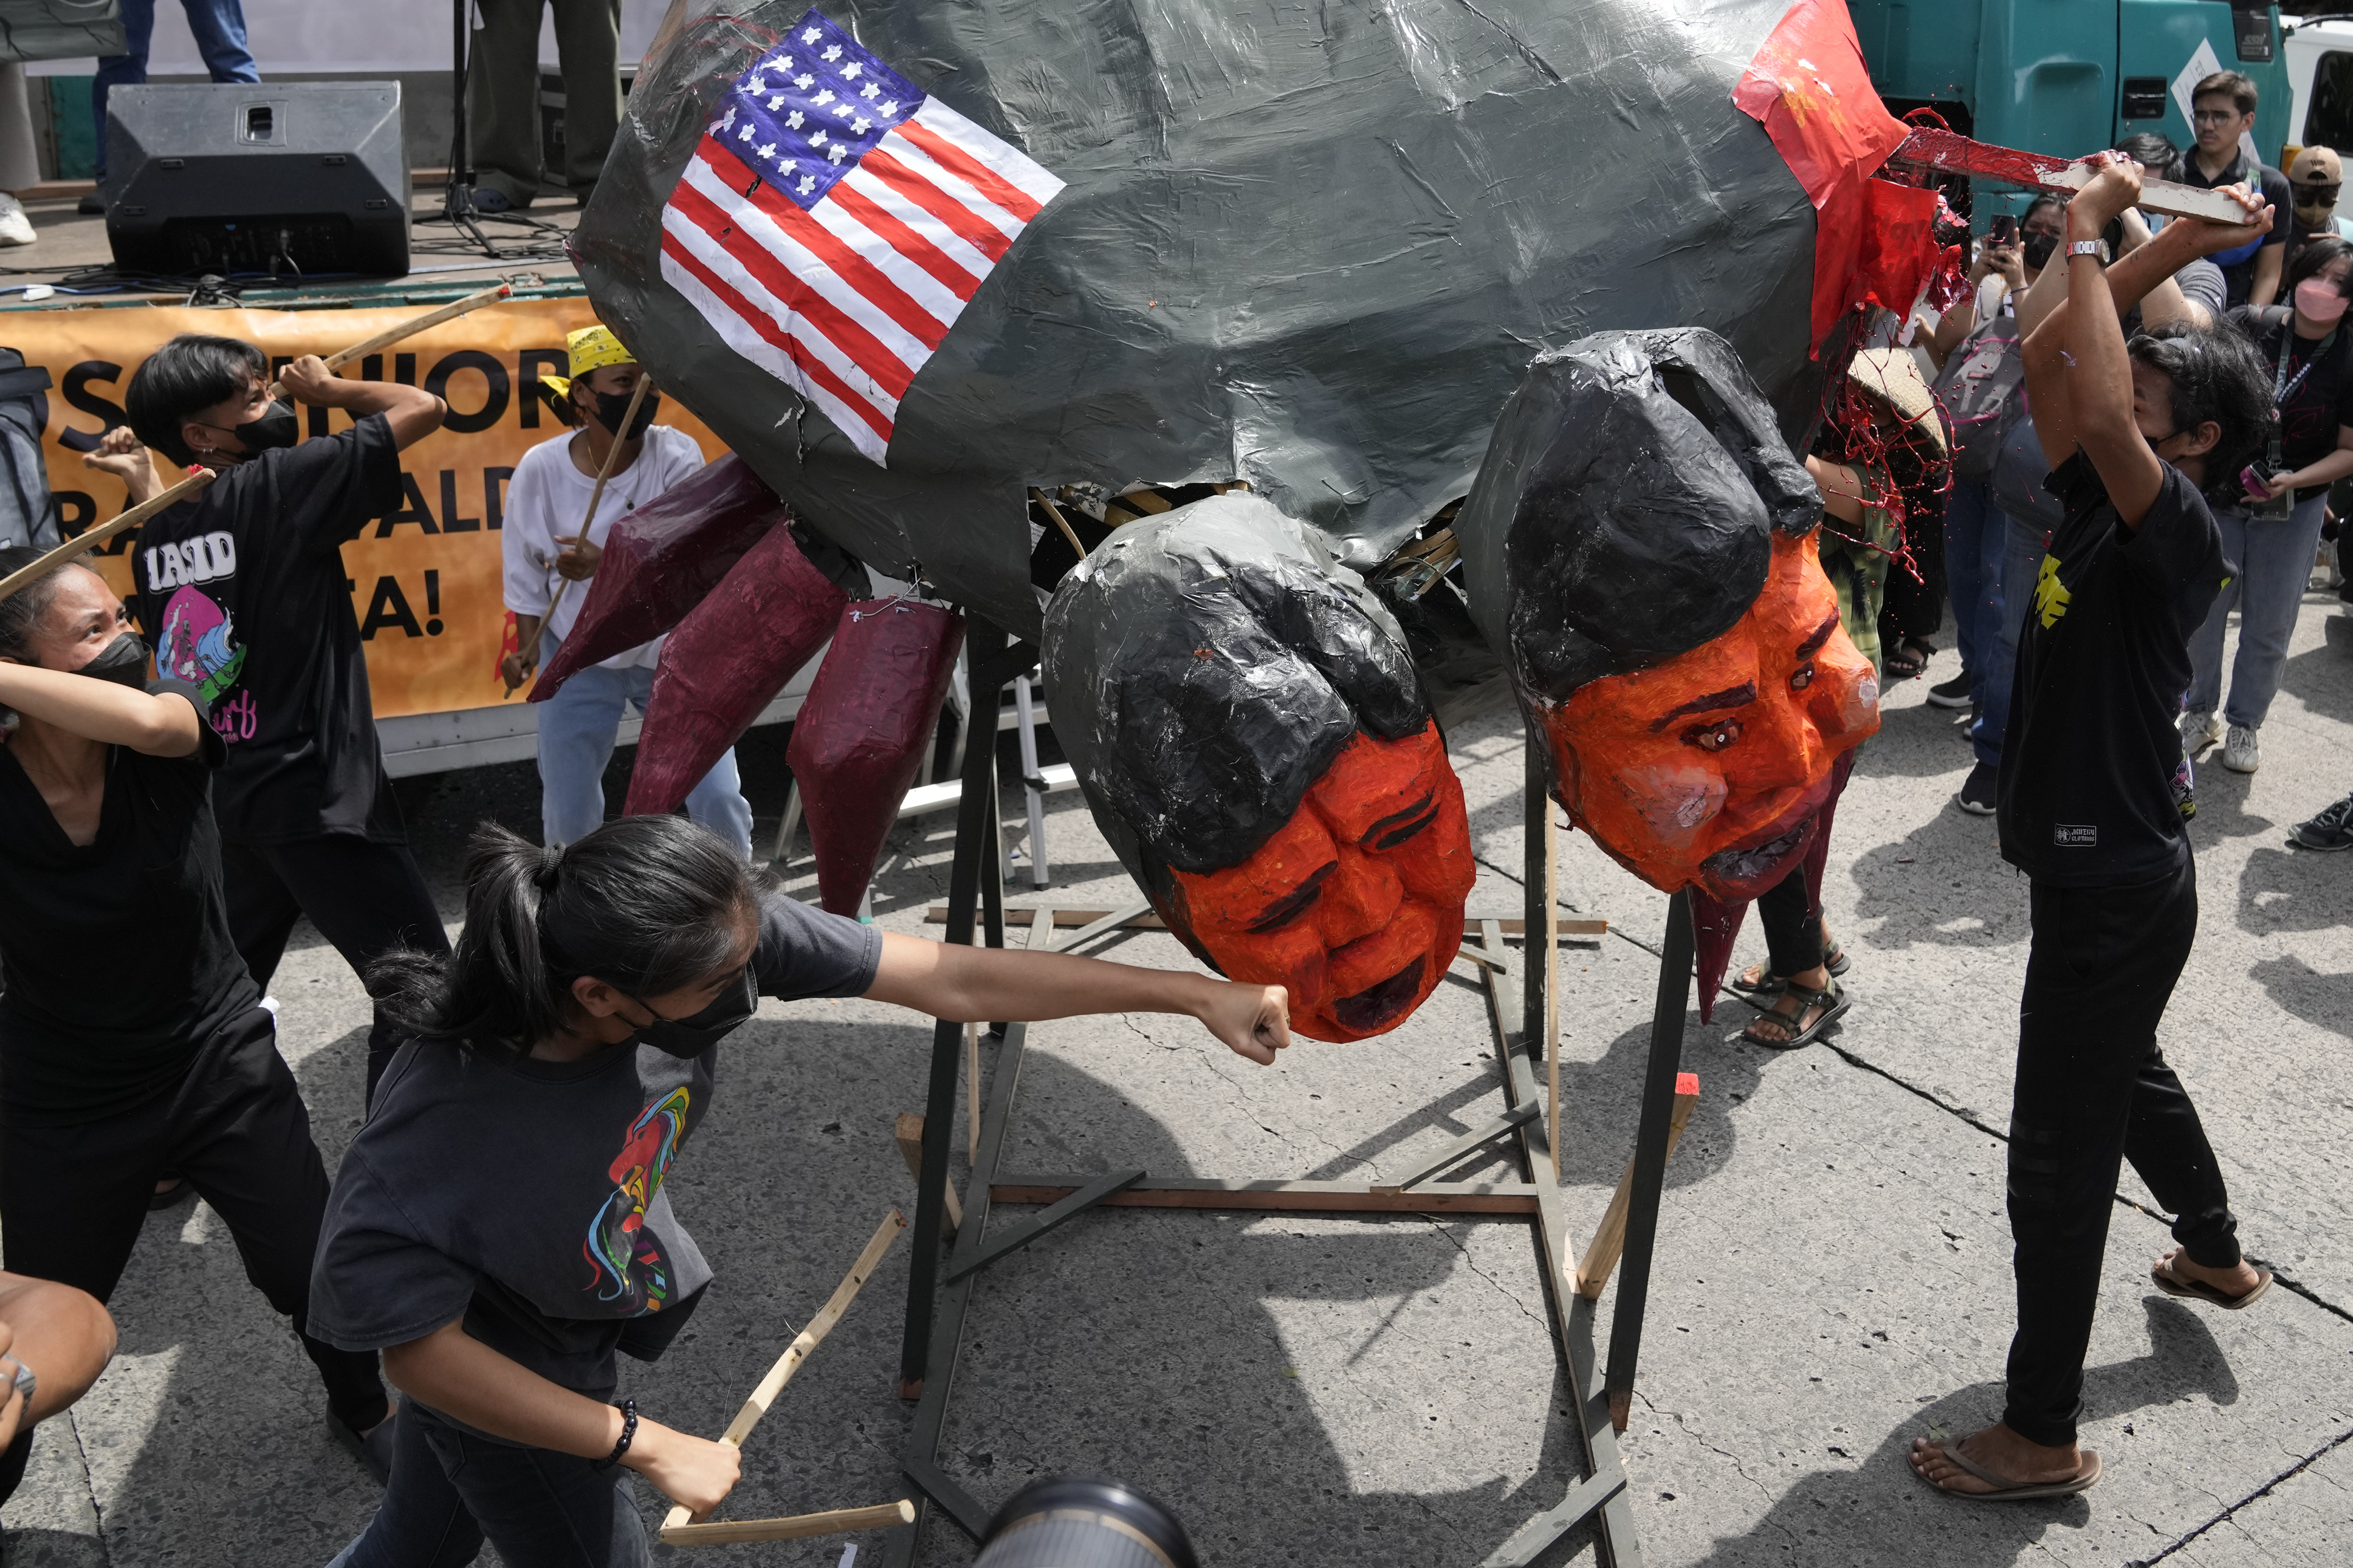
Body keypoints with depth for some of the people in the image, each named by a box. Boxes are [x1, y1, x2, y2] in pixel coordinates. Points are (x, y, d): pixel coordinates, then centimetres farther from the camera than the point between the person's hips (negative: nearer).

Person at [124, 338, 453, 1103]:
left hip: (223, 796, 9)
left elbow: (171, 658, 18)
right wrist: (327, 388, 4)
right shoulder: (278, 484, -13)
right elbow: (423, 409, -12)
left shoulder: (154, 539, 8)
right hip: (315, 797, -8)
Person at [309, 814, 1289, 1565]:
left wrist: (1195, 994, -23)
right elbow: (418, 1349, -27)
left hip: (573, 1330, 5)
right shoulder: (448, 1131, -43)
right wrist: (650, 1448, -22)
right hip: (484, 1372, -5)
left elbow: (954, 979, -26)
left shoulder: (719, 934, -32)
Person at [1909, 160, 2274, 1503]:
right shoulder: (2102, 503, 3)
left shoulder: (2178, 531, -20)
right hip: (2098, 872, 10)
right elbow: (2051, 363, 7)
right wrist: (2166, 247, 1)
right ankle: (2219, 1256, 57)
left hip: (2118, 889, -10)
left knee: (2059, 1156, -2)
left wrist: (2089, 239, -26)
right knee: (2127, 1076, 31)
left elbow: (2100, 409, -38)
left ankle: (2044, 1440, 10)